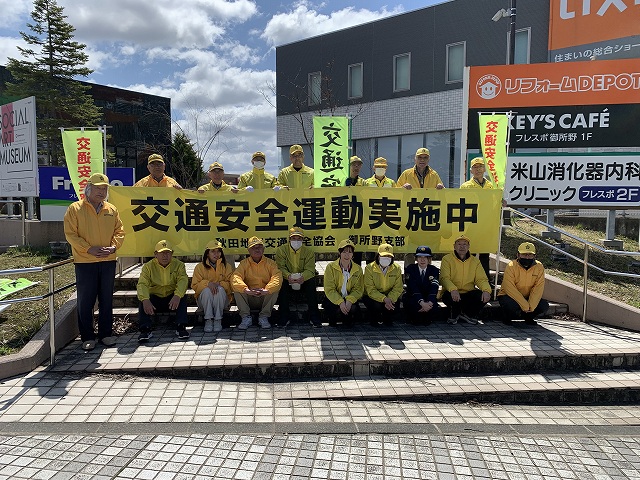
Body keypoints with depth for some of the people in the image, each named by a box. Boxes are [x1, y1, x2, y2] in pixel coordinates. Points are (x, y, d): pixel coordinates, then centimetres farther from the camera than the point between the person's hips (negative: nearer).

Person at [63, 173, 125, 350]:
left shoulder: (112, 209, 10)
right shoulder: (75, 208, -1)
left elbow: (119, 231, 10)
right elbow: (70, 234, -6)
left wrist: (113, 246, -8)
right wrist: (89, 249, -16)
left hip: (108, 261, 4)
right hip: (85, 262, -3)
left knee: (107, 299, 10)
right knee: (85, 300, 3)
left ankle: (106, 333, 21)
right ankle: (87, 337, 13)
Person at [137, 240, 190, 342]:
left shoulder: (178, 265, -2)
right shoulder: (148, 266, -2)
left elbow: (183, 281, -19)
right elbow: (142, 284, -17)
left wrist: (177, 296, -40)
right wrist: (145, 300, -37)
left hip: (172, 299, 0)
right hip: (155, 298, 0)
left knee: (183, 297, -29)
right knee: (143, 301, -27)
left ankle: (181, 327, -26)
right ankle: (145, 329, -26)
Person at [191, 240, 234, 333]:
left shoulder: (227, 267, 4)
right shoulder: (200, 267, 2)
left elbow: (230, 284, -4)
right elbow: (195, 285, -5)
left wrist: (219, 284, -24)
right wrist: (208, 283, -23)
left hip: (222, 298, 0)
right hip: (204, 299, 0)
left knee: (220, 289, -32)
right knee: (207, 290, -32)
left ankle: (218, 320, -26)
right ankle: (208, 320, -28)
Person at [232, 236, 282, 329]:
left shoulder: (270, 263, 3)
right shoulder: (244, 263, 3)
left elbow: (277, 277, -16)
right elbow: (235, 278, -16)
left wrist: (266, 290, -35)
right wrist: (246, 290, -36)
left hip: (265, 298, 0)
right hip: (249, 299, 0)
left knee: (275, 289, -27)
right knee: (237, 289, -24)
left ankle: (264, 317, -15)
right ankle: (246, 317, -16)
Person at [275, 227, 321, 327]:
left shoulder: (309, 252, 1)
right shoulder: (281, 250, -1)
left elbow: (310, 269, -10)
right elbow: (280, 267, -12)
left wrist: (303, 277, -34)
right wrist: (288, 276, -34)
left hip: (303, 281, 1)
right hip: (287, 281, 0)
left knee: (311, 281, -30)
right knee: (282, 283, -32)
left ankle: (313, 317, -22)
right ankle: (284, 316, -22)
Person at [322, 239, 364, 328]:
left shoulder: (358, 269, 2)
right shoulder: (331, 267, -6)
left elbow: (358, 289, -4)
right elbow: (329, 289, -13)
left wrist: (350, 300, -25)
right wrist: (340, 302, -29)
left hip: (350, 299, 2)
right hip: (333, 299, -2)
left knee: (353, 308, -30)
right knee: (338, 310, -33)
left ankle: (347, 322, 6)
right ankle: (332, 321, 5)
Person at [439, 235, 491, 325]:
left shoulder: (475, 261, 10)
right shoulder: (447, 259, -2)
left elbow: (481, 279, 1)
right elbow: (444, 278, -15)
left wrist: (486, 290, -22)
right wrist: (453, 289, -37)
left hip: (469, 295, 3)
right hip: (453, 294, -3)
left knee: (485, 296, -24)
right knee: (448, 296, -37)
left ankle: (467, 314, 4)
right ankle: (454, 314, 0)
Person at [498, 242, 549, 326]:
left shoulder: (539, 267, -8)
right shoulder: (511, 266, -19)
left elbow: (538, 288, -12)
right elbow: (510, 289, -26)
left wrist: (531, 306, -23)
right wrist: (525, 306, -29)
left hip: (528, 297, 4)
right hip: (509, 296, -4)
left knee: (544, 305, -20)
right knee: (512, 305, -35)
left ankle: (528, 317, 11)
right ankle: (508, 318, 1)